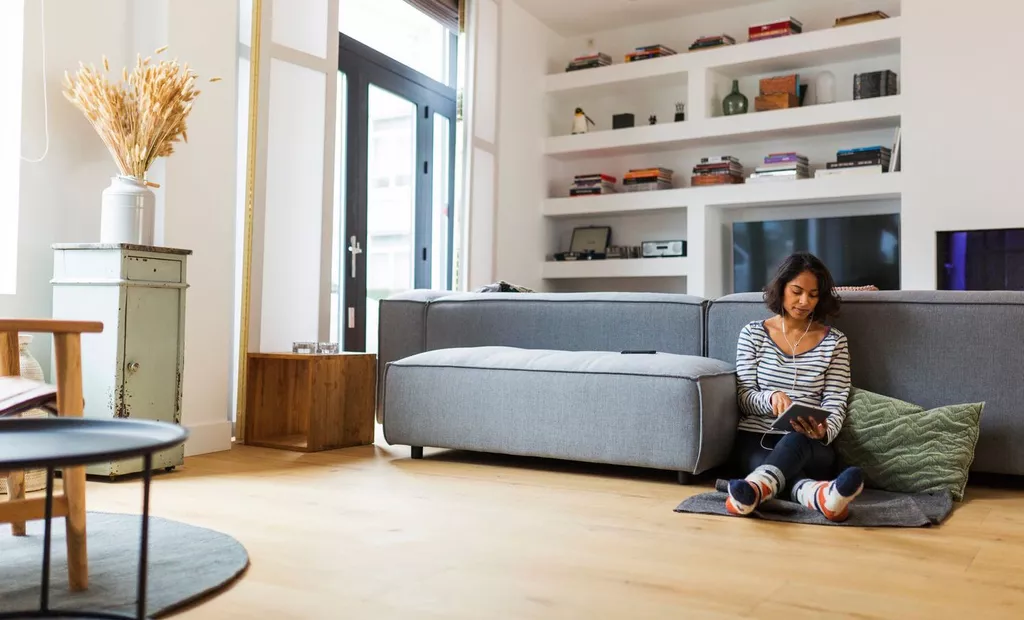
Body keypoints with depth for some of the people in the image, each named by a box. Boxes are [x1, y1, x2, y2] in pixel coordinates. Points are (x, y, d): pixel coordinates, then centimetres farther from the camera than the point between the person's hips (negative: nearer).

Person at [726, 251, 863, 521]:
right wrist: (772, 397, -21)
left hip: (809, 447, -1)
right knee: (775, 468, -36)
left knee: (796, 440, -39)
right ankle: (818, 493, -70)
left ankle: (755, 488, -70)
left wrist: (824, 431, -22)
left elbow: (835, 403, 1)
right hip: (755, 440, 1)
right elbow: (744, 397, 3)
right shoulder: (753, 333, 7)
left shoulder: (834, 341, 7)